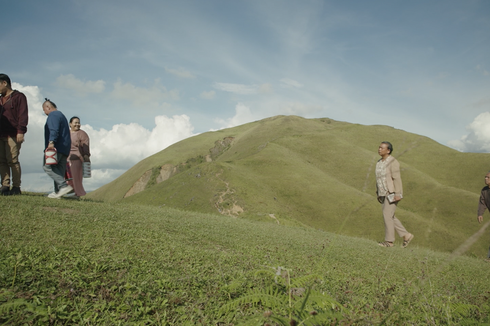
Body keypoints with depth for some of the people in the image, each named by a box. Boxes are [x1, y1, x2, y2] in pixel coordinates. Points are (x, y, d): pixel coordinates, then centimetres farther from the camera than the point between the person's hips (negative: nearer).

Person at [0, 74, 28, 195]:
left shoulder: (18, 96, 1)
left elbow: (23, 115, -8)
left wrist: (21, 131, -17)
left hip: (13, 135, -7)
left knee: (12, 160, -10)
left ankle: (16, 187, -6)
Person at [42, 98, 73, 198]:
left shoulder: (53, 115, -3)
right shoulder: (61, 115, 29)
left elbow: (54, 130, -20)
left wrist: (51, 142, -30)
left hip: (57, 146, -10)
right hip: (64, 148, 10)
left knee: (47, 166, -13)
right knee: (59, 170, 6)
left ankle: (64, 185, -23)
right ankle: (58, 192, 3)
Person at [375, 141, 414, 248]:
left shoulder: (393, 162, -14)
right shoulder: (380, 163, 12)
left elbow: (397, 178, -18)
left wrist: (398, 194, -22)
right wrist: (378, 193, 17)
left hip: (393, 193, -9)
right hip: (385, 194, 9)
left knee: (387, 215, -8)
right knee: (390, 216, 9)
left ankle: (389, 241, 2)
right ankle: (406, 235, 19)